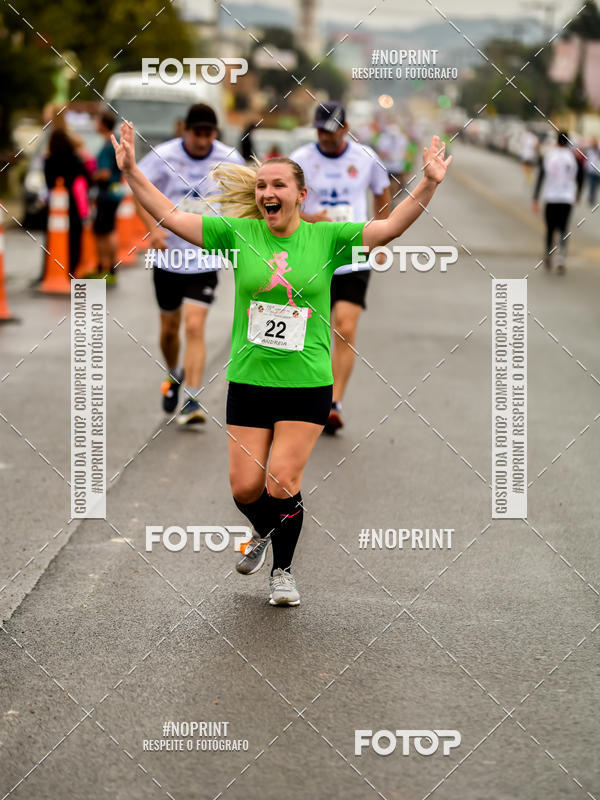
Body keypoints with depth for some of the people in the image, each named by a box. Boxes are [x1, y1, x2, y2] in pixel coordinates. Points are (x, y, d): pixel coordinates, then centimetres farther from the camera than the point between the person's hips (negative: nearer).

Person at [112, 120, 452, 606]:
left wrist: (429, 184, -20)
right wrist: (131, 171, -11)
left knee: (283, 483, -6)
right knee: (245, 487, 1)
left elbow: (390, 227, -7)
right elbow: (170, 215, -1)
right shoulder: (238, 234, 0)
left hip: (307, 384, -2)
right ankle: (264, 533, 37)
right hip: (248, 380, 2)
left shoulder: (326, 238, -2)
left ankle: (283, 571, 17)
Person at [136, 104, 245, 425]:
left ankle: (191, 402, -12)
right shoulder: (164, 156, -9)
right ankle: (174, 377, 44)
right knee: (169, 329, 14)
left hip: (205, 259, -1)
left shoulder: (229, 160, -5)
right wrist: (153, 228, -15)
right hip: (168, 256, 1)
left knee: (194, 327, -14)